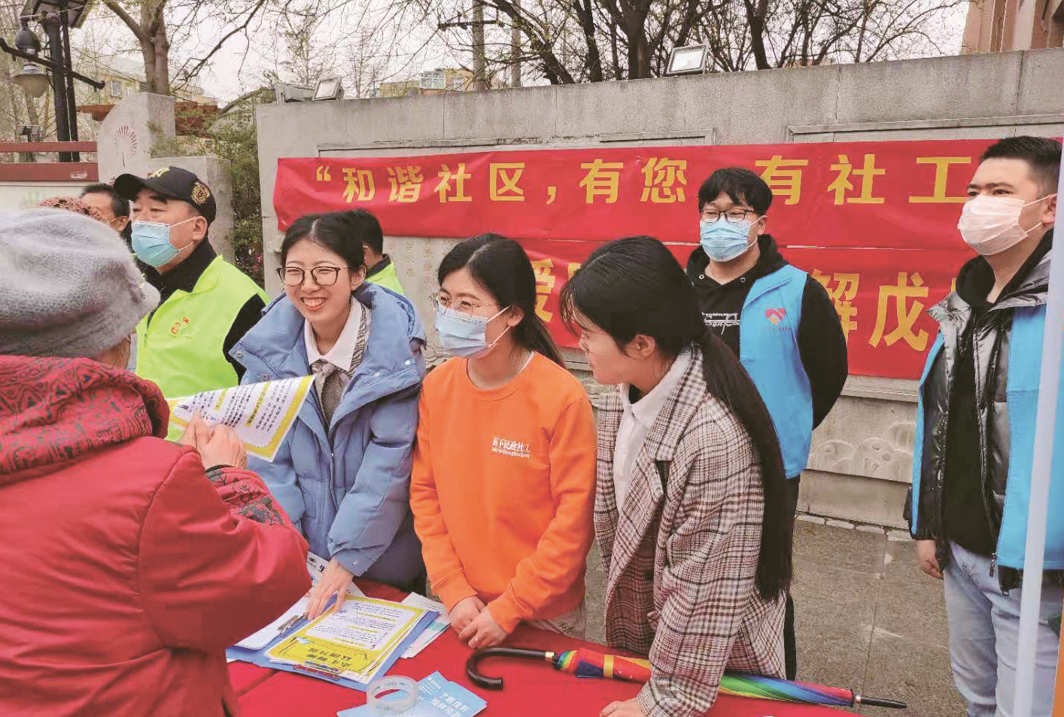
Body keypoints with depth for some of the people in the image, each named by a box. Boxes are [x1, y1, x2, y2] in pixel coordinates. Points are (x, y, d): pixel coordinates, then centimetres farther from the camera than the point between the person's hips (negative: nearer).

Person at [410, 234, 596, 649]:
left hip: (545, 615, -3)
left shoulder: (562, 397, -20)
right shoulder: (436, 387, -6)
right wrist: (454, 592, -7)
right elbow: (425, 493, -1)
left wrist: (509, 609, -14)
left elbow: (573, 519, -16)